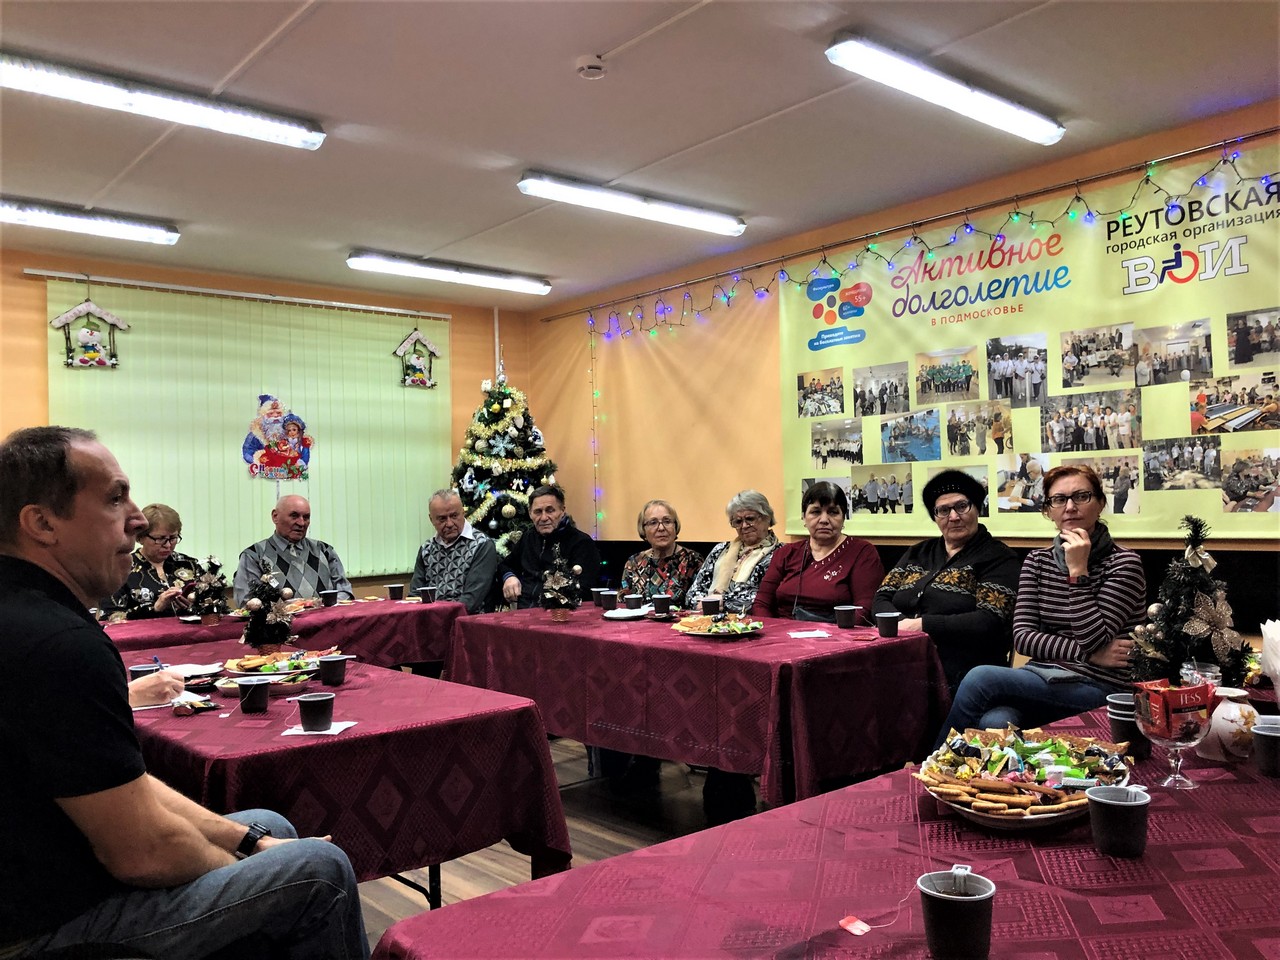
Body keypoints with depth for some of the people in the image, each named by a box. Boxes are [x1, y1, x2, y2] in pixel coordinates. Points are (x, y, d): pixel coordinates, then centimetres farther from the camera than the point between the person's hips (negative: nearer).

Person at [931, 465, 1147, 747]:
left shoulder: (1123, 563, -3)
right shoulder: (1037, 561, 11)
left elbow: (1093, 641, -13)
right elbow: (1022, 637, 2)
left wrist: (1078, 572, -15)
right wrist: (1089, 653, -11)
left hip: (1099, 688, -4)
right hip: (1044, 677, 4)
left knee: (980, 679, -25)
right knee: (995, 722, -33)